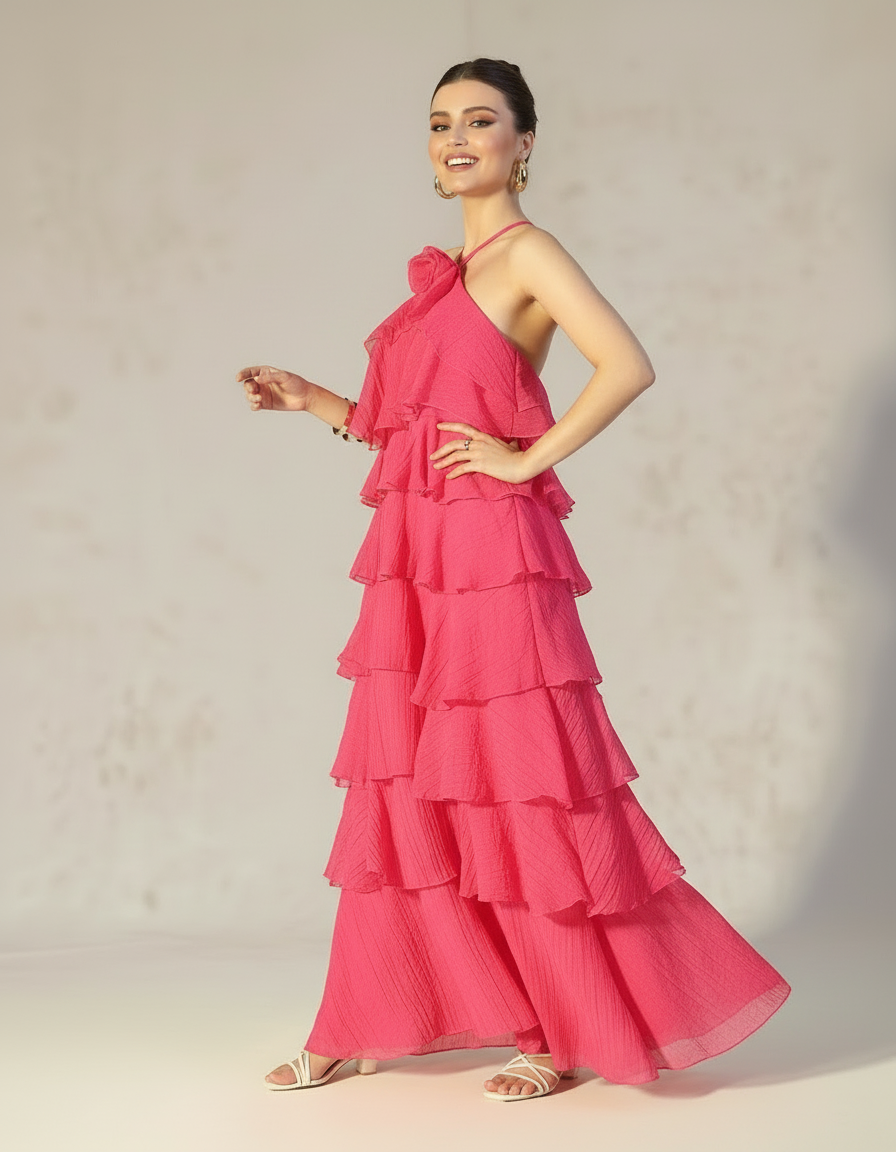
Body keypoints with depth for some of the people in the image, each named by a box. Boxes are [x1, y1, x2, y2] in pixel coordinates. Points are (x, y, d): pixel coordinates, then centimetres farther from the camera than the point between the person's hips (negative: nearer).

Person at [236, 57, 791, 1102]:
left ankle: (579, 1032, 10)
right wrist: (313, 402, 18)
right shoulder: (444, 273, 19)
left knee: (520, 789, -2)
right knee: (403, 792, 10)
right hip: (413, 555, 8)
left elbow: (627, 366, -19)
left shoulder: (527, 251, -5)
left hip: (490, 555, -8)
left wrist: (525, 461, -16)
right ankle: (371, 1028, 18)